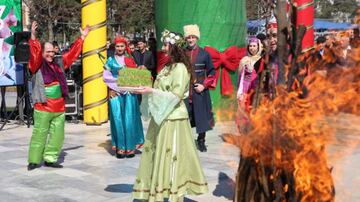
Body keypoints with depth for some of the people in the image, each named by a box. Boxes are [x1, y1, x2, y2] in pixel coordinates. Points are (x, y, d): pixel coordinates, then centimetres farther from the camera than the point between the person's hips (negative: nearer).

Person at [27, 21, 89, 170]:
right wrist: (33, 36, -36)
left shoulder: (58, 64, 12)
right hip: (43, 107, -6)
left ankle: (50, 158, 18)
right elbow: (35, 52, -21)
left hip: (59, 107, 6)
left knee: (57, 134, 8)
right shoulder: (37, 65, -3)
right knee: (39, 134, -3)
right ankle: (34, 160, 6)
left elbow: (72, 54, 19)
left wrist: (82, 38, 20)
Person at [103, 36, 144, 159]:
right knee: (118, 119, -4)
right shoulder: (111, 60, 8)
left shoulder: (130, 60, 11)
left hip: (129, 93, 1)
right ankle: (120, 147, 3)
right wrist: (118, 79, -9)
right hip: (115, 93, -1)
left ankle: (130, 147, 4)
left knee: (129, 119, -3)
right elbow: (106, 77, 3)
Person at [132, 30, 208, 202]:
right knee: (158, 155, 10)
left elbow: (176, 95, -19)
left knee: (171, 156, -2)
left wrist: (152, 91, -20)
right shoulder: (168, 66, 13)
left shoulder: (180, 68, -13)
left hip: (172, 118, -8)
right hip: (162, 116, 9)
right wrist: (148, 89, 6)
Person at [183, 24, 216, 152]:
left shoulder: (204, 54, 2)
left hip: (200, 91, -1)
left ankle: (201, 141, 17)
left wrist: (204, 85, -6)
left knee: (202, 117, 4)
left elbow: (212, 72, 4)